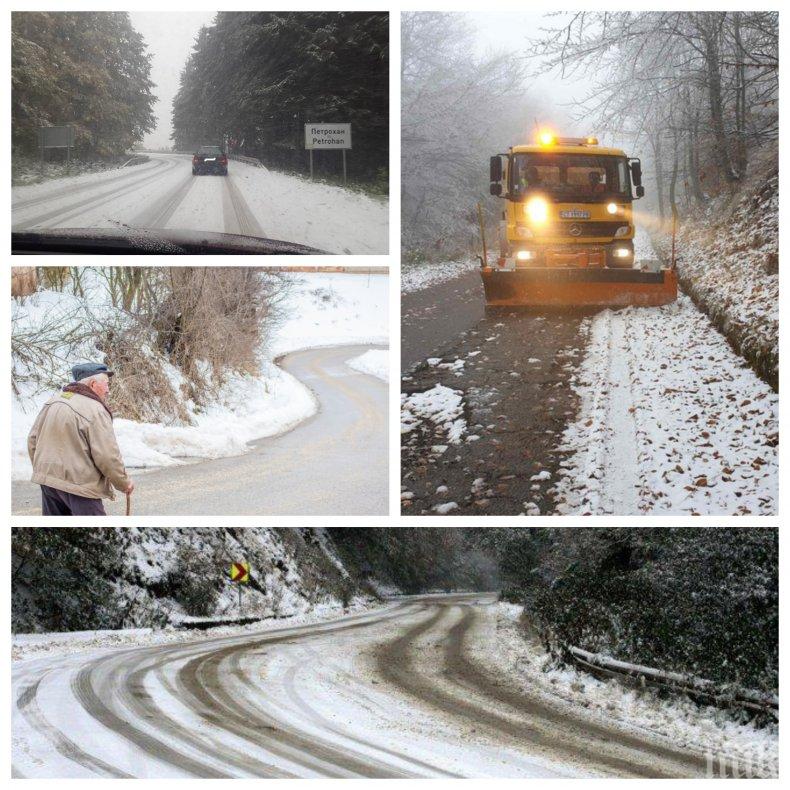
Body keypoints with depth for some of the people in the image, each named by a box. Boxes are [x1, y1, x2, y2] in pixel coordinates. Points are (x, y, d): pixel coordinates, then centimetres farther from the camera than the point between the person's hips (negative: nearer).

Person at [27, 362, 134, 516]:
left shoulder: (53, 401, 8)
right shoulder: (95, 410, -15)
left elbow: (32, 439, 14)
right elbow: (107, 456, -17)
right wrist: (124, 483, -3)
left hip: (47, 480, 8)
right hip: (79, 484, -8)